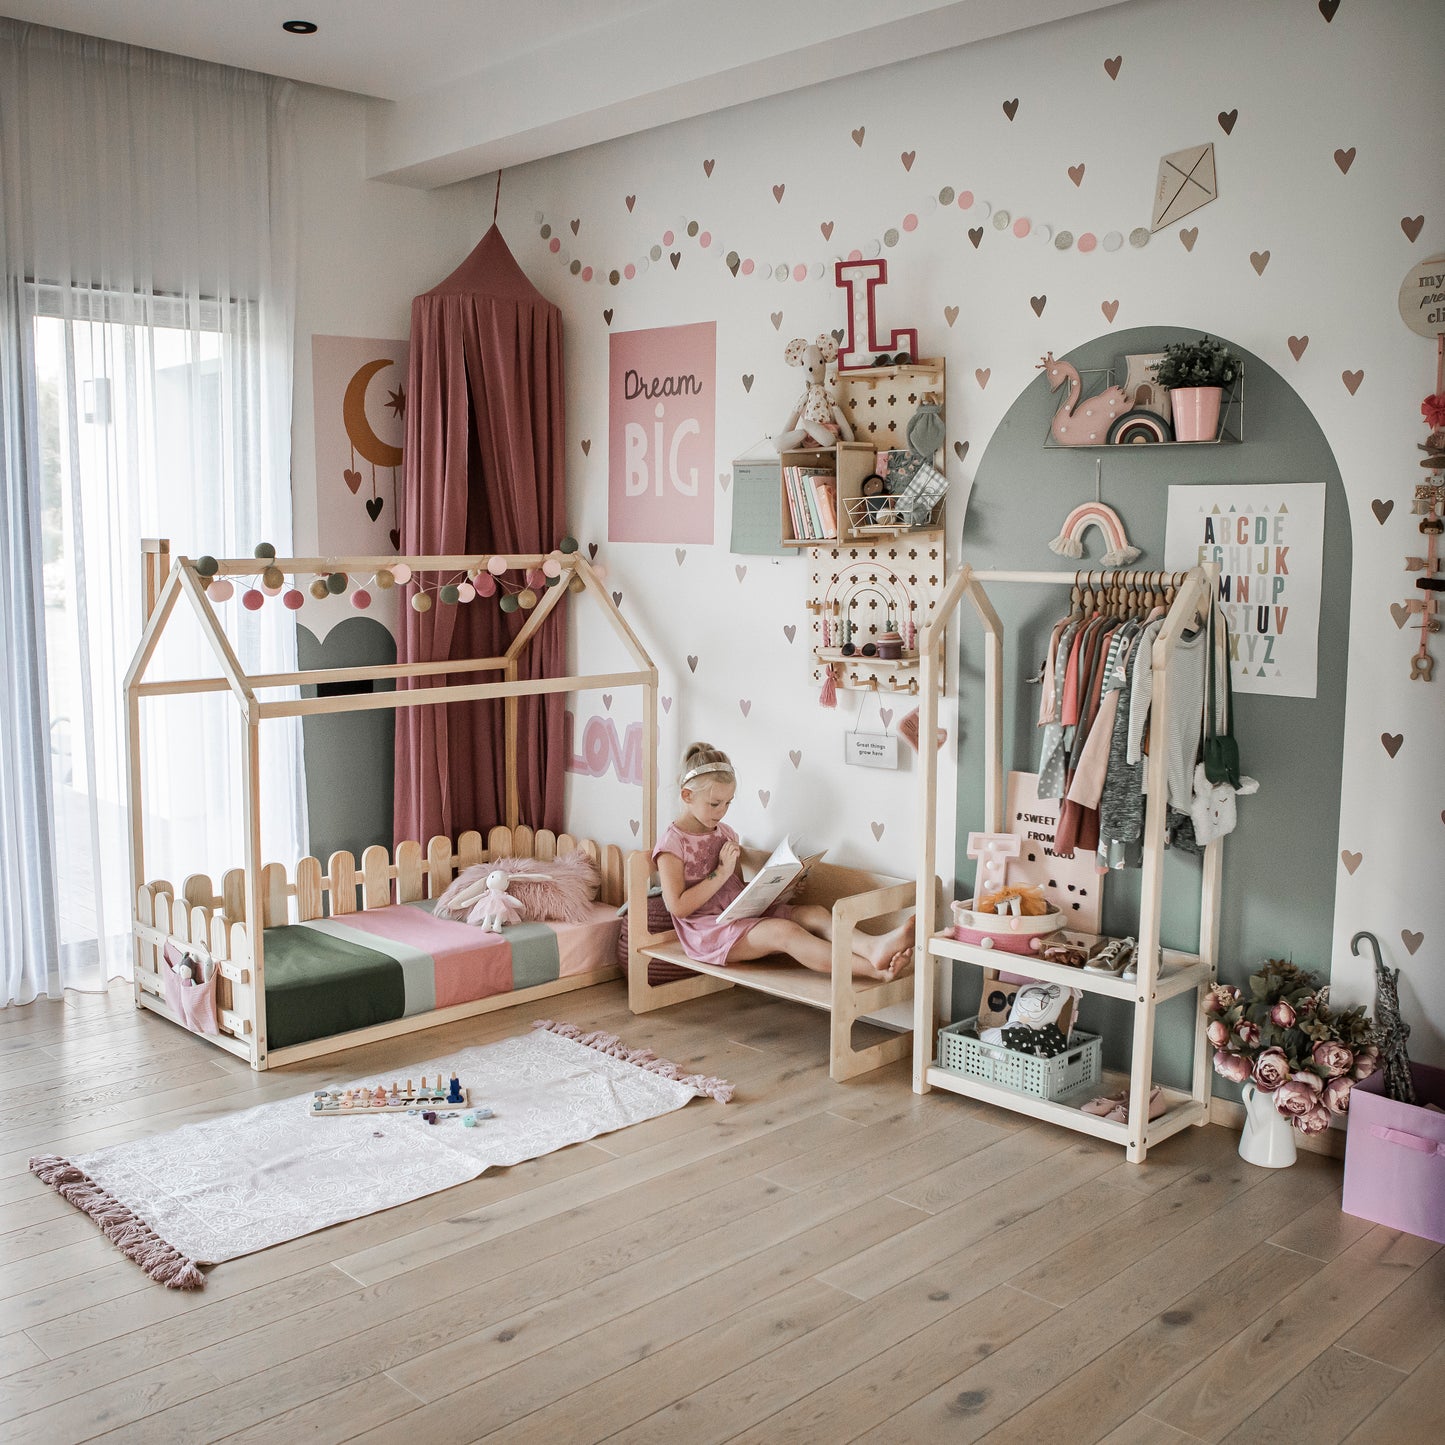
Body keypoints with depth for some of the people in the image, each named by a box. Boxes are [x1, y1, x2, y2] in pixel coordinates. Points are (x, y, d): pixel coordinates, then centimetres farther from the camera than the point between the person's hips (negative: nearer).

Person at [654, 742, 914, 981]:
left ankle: (873, 946, -48)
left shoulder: (726, 835, 15)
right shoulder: (672, 844, -8)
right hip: (707, 931, -8)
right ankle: (875, 970, -47)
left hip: (741, 916, 8)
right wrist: (721, 872, -16)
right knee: (783, 931, -32)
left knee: (815, 913, -18)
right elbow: (678, 907, -16)